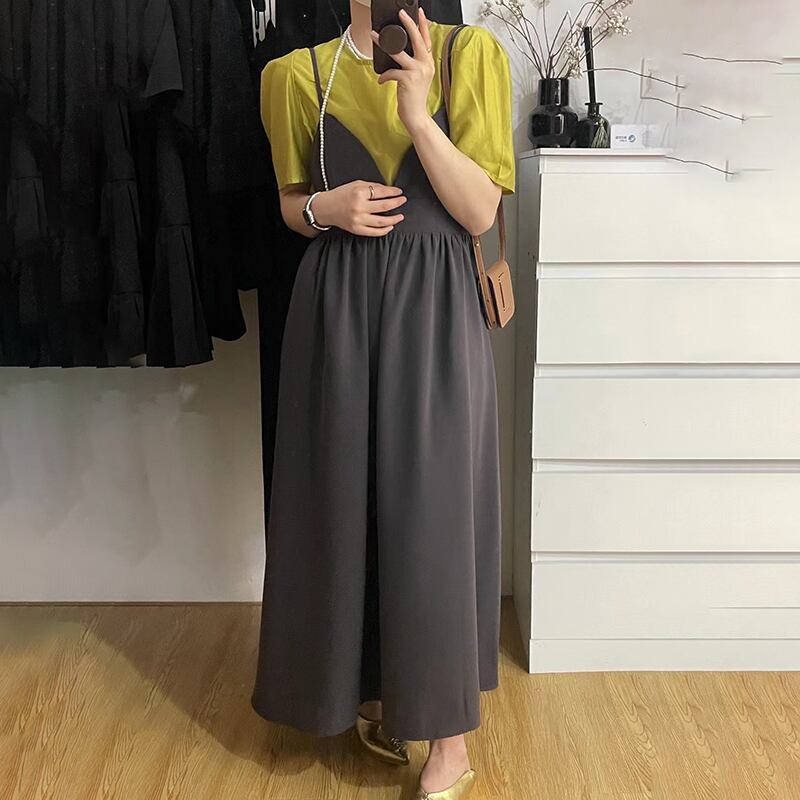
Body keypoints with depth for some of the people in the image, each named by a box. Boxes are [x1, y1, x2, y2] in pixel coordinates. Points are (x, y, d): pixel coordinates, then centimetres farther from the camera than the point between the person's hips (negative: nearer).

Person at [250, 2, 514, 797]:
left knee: (431, 507, -1)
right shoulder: (301, 72, 7)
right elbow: (291, 203, 14)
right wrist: (327, 209, -8)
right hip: (337, 304, 3)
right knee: (348, 499, 8)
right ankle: (375, 688, 30)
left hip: (432, 308, -2)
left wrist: (417, 114, -17)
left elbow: (481, 212, -5)